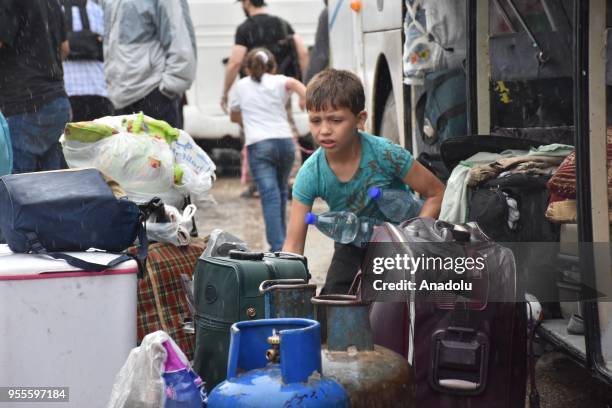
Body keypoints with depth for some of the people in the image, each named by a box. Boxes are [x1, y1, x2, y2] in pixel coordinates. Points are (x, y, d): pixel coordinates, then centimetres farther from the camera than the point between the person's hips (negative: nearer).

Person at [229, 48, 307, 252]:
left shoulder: (242, 85, 16)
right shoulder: (278, 81, 13)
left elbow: (234, 116, 30)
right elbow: (294, 83, -10)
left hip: (258, 145, -2)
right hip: (285, 141, 2)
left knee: (270, 196, -11)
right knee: (281, 190, 21)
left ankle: (278, 246, -22)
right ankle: (281, 236, 30)